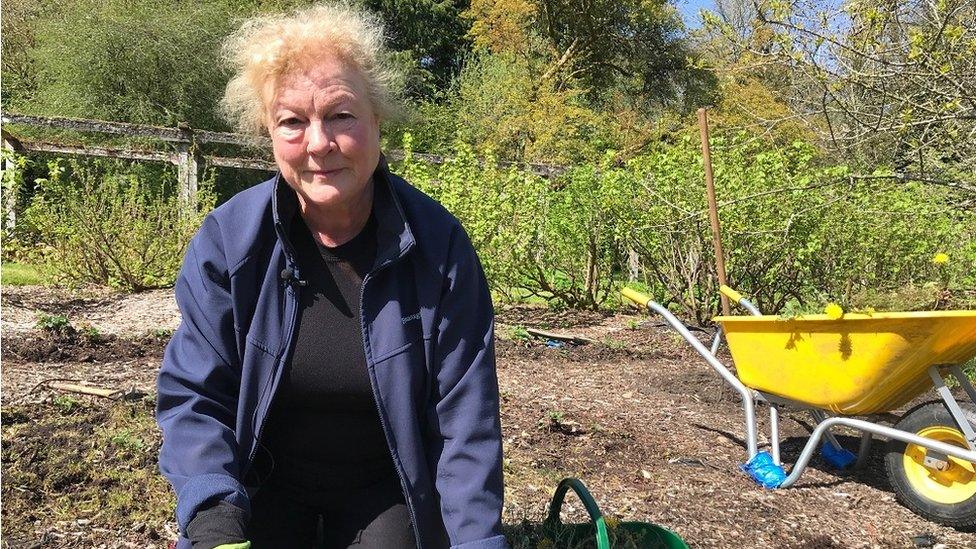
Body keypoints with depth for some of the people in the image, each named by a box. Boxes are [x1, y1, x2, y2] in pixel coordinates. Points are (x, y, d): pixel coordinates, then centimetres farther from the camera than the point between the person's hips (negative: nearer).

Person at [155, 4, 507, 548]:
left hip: (387, 492, 0)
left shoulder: (437, 242, -18)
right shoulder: (228, 239, -15)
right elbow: (193, 394, -10)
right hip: (263, 487, 1)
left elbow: (464, 416, -15)